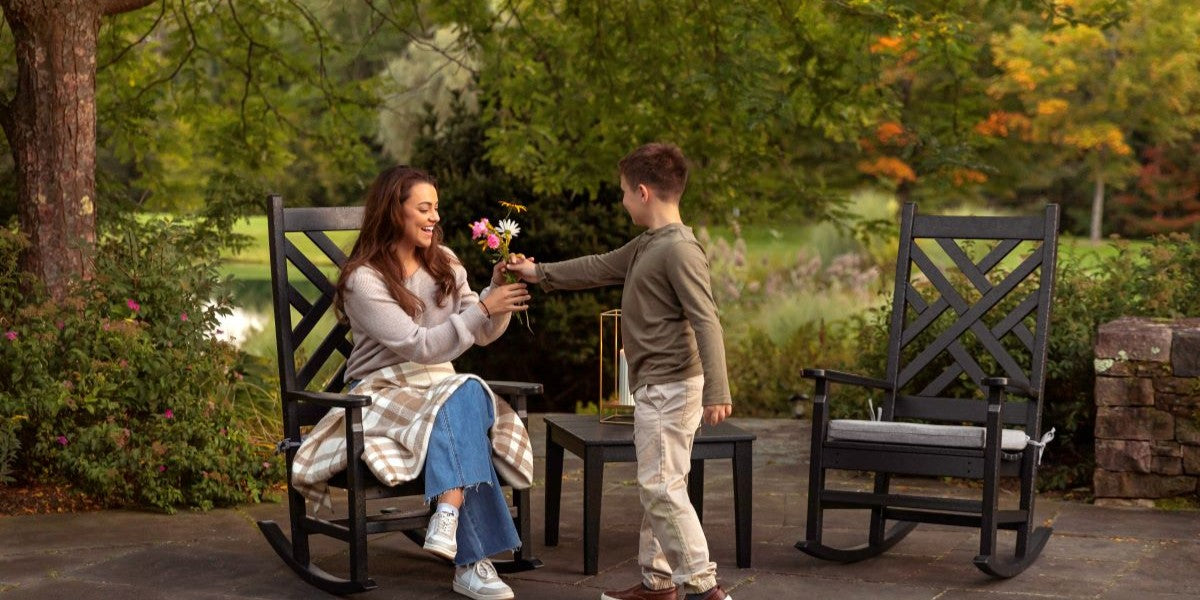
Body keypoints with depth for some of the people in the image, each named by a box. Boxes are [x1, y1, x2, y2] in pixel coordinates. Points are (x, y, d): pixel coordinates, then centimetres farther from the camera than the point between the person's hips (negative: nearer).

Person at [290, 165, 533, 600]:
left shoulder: (444, 263, 10)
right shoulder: (364, 280, -10)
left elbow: (483, 334, 9)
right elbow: (419, 346, -19)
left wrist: (498, 290, -10)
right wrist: (483, 307, -24)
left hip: (442, 386, 5)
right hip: (384, 393, -5)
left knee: (470, 395, -32)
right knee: (460, 404, -34)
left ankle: (449, 520, -48)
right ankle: (472, 560, -38)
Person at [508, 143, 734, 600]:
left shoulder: (679, 249, -18)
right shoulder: (646, 246, 14)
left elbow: (706, 322, -23)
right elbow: (601, 268, 28)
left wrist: (716, 391, -28)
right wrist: (540, 274, 33)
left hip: (671, 387, -10)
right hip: (654, 387, 10)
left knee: (661, 485, -10)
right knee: (656, 485, 13)